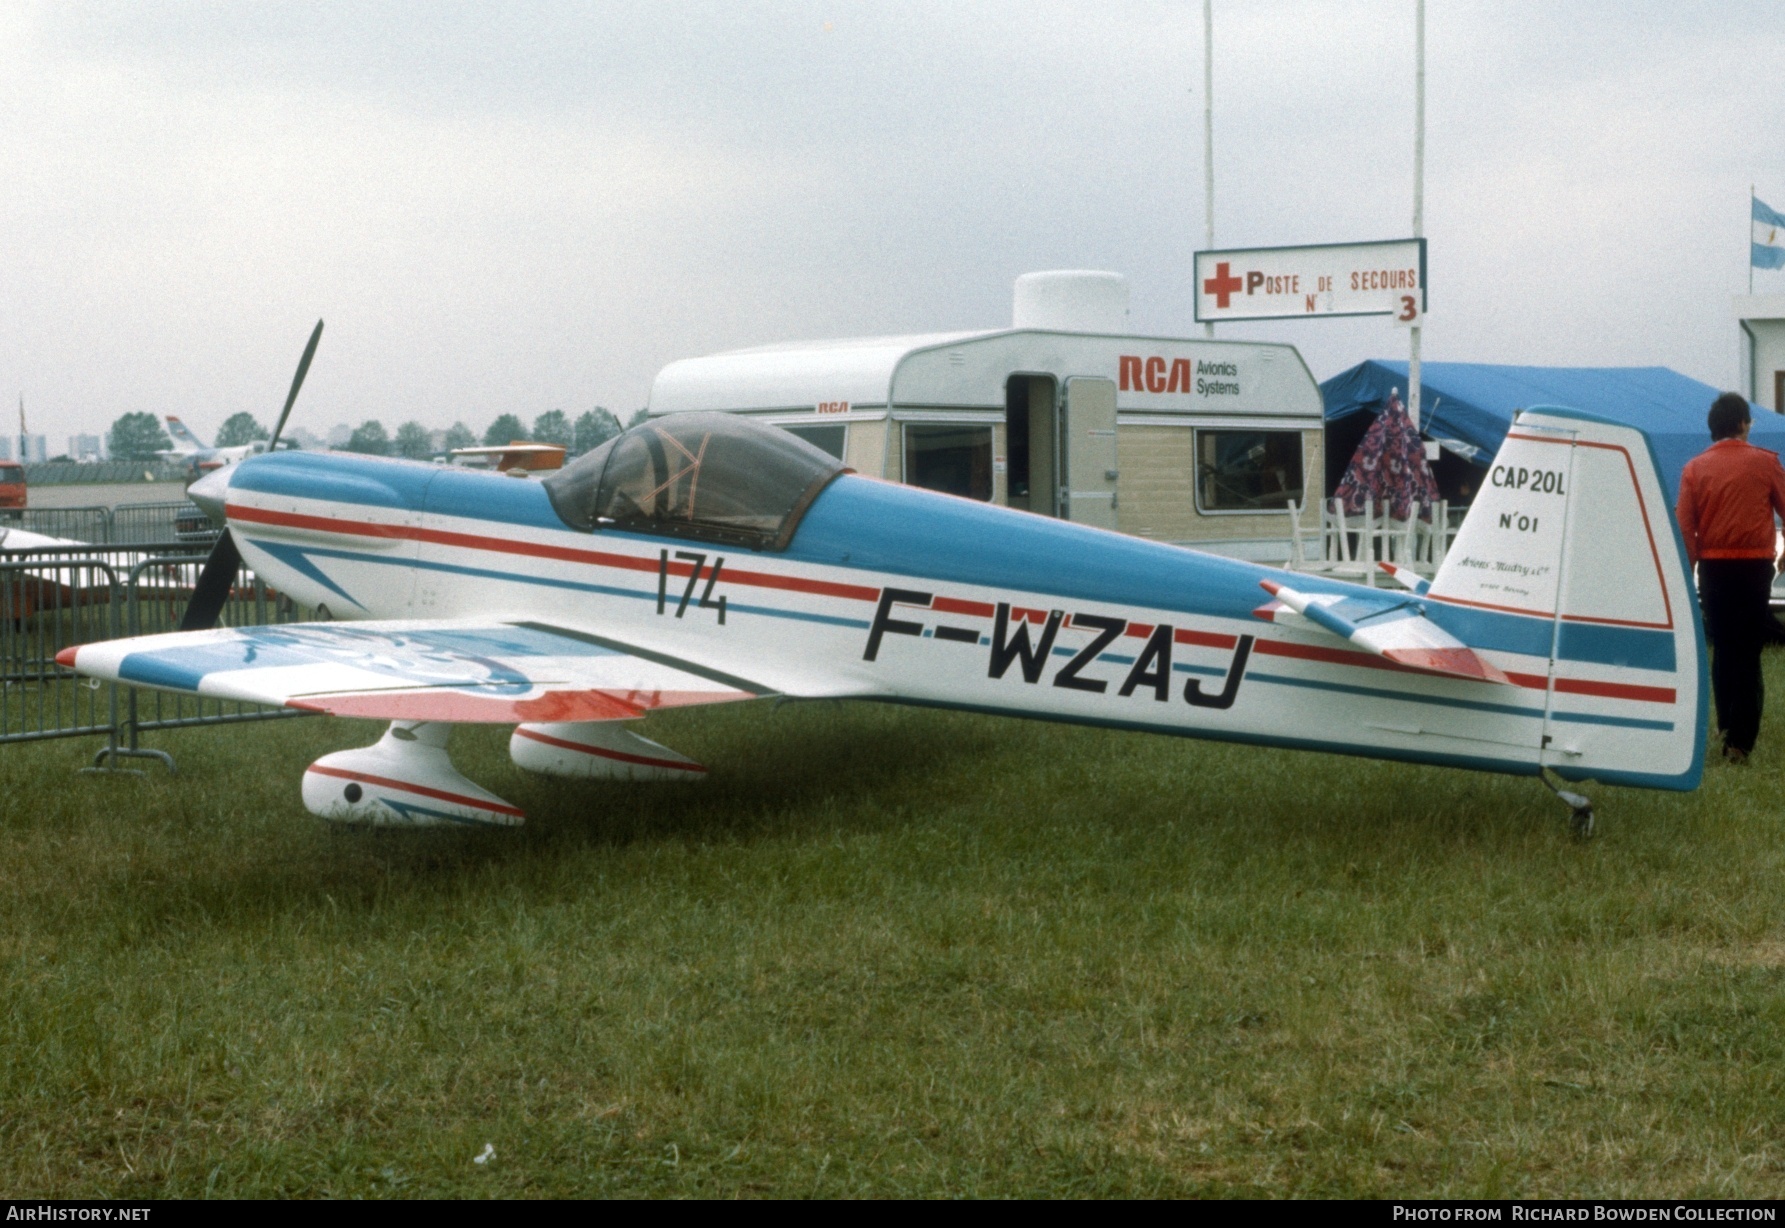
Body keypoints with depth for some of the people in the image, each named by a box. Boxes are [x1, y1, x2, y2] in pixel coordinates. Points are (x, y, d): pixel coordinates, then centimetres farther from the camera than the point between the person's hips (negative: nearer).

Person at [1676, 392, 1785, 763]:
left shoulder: (1695, 468, -1)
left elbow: (1684, 526, -2)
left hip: (1713, 566, 2)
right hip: (1755, 565, -2)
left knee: (1722, 648, 14)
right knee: (1748, 652, 1)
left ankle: (1727, 725, 21)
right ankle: (1740, 739, -4)